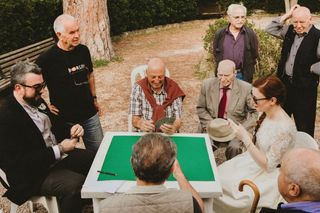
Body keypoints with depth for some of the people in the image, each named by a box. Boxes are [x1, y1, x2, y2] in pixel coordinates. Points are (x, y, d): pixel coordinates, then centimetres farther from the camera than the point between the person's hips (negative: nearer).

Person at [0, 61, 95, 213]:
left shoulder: (36, 101, 3)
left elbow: (54, 126, 16)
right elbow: (20, 162, -25)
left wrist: (71, 131, -6)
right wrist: (60, 149, -24)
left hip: (58, 155, 9)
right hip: (34, 175, -9)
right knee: (75, 184, -29)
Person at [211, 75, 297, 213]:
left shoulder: (284, 128, -29)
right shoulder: (266, 114, -4)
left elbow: (268, 165, -25)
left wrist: (245, 138, -30)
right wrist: (242, 133, -9)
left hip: (268, 175, -8)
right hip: (254, 161, 8)